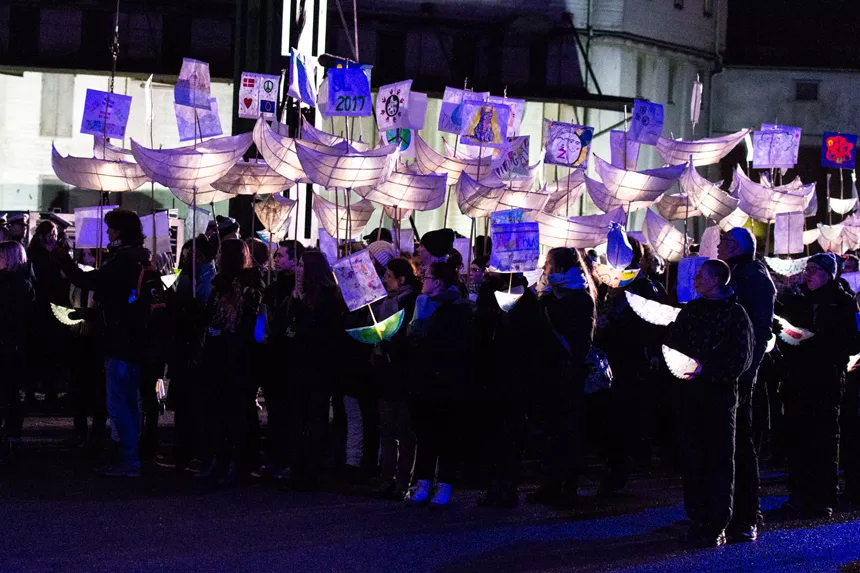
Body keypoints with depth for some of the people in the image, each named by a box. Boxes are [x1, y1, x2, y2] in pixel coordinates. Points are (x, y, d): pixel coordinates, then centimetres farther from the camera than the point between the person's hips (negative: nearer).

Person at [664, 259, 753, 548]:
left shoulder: (735, 313, -3)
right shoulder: (690, 310, 12)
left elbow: (741, 359, -9)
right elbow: (672, 344, 12)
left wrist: (706, 367, -18)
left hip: (721, 393, -4)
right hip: (691, 393, 5)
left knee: (720, 458, 0)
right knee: (693, 456, 4)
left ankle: (718, 526, 3)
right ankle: (698, 521, 11)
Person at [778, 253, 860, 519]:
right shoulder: (796, 299, 14)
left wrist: (817, 342, -16)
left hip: (826, 382, -4)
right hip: (797, 380, 4)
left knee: (824, 439, 0)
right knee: (797, 437, 5)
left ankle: (823, 499, 4)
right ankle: (799, 494, 13)